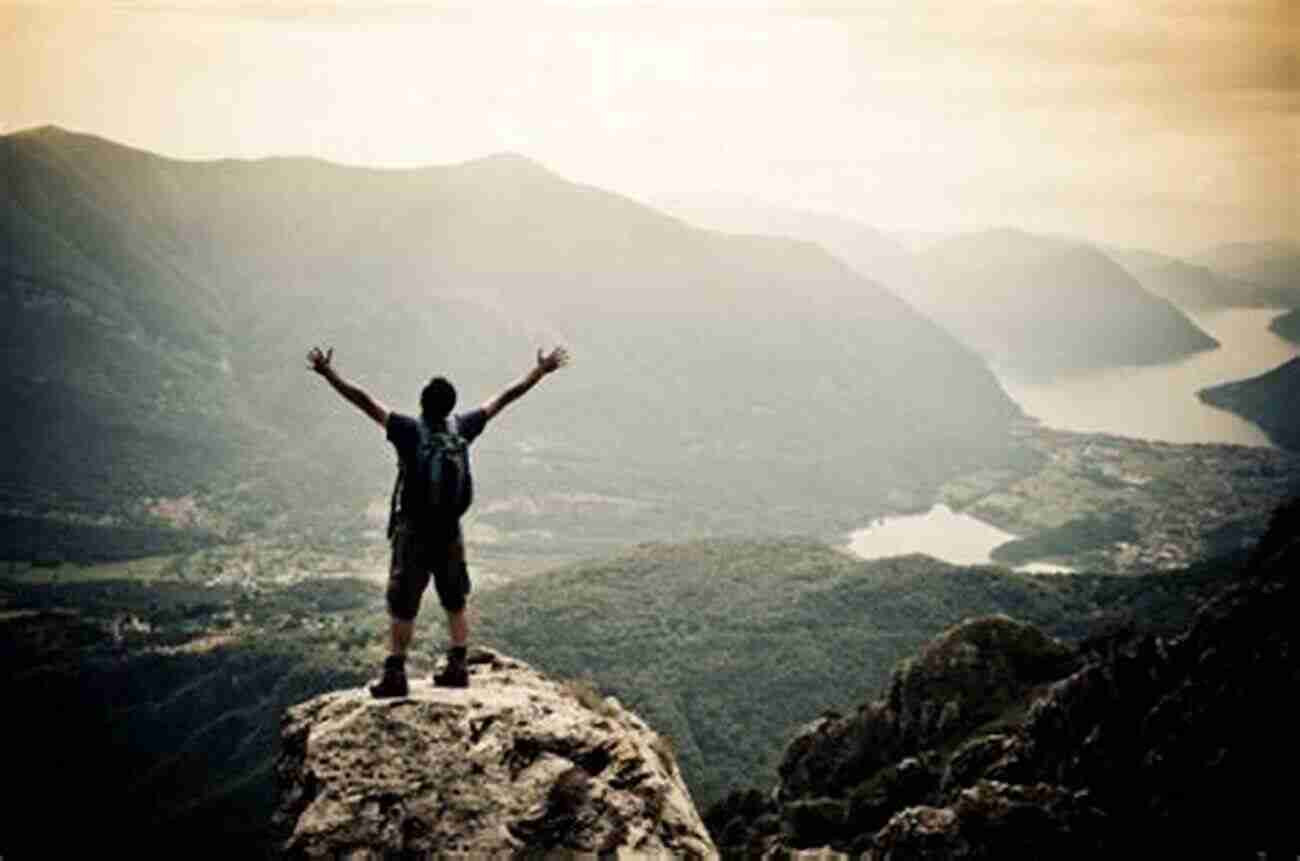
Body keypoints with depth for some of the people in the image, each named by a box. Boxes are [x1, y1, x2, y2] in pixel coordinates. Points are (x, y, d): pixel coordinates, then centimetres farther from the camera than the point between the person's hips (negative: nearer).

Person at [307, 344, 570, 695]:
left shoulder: (409, 430, -17)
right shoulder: (462, 428, -7)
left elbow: (363, 400, -19)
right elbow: (505, 397, 1)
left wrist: (328, 373, -14)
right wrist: (541, 370, 9)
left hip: (412, 531, -3)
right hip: (450, 531, 4)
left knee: (402, 606, 4)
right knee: (455, 602, 17)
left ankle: (395, 675, 6)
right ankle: (457, 668, 21)